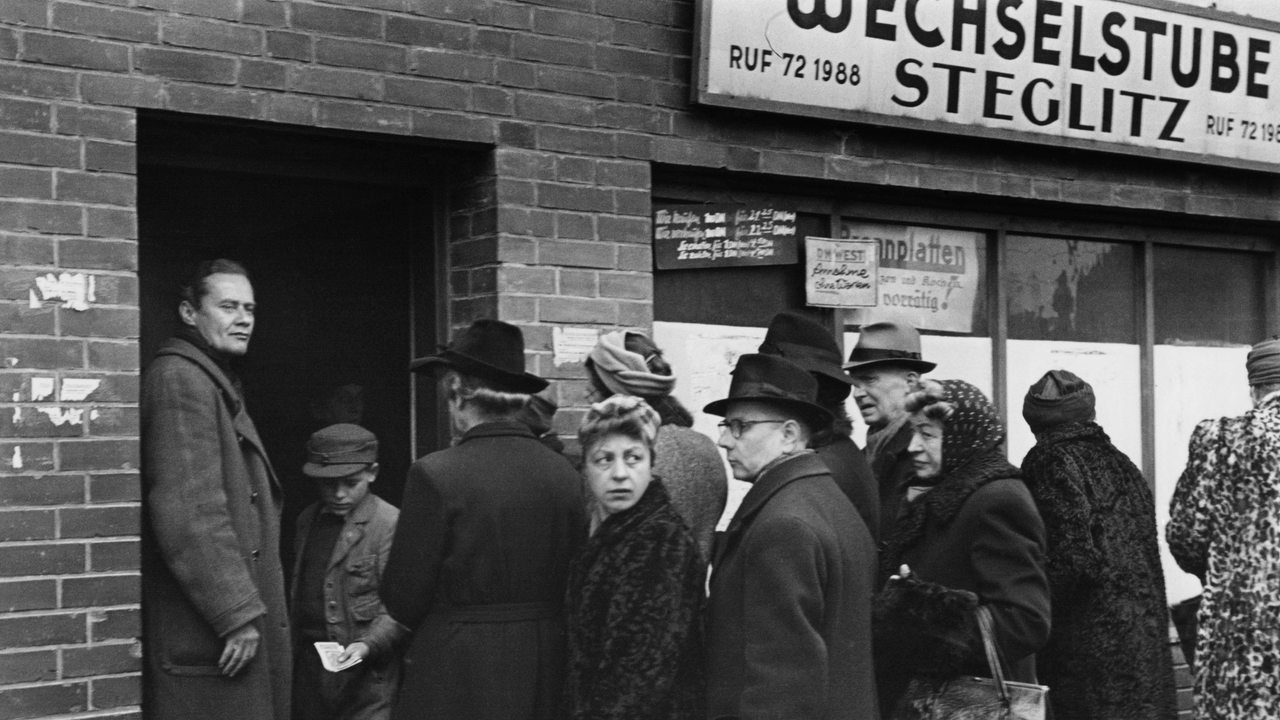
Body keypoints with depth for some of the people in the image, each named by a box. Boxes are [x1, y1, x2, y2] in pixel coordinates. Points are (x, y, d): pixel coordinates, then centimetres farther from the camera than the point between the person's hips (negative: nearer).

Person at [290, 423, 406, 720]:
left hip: (366, 674, -6)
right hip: (308, 671, 6)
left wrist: (368, 644, -23)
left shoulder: (390, 524, -8)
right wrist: (292, 648, 16)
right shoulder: (307, 520, 13)